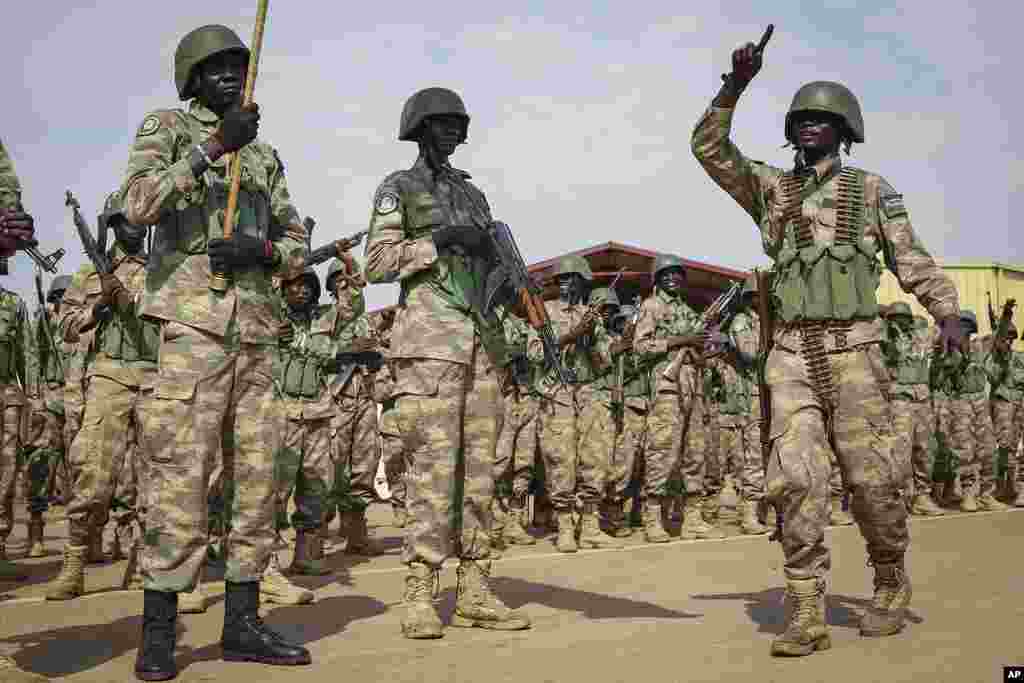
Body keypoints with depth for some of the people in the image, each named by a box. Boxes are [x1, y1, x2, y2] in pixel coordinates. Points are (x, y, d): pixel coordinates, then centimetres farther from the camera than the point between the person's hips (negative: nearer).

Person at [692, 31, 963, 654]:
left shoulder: (872, 190, 11)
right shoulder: (770, 188, 15)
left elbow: (914, 261, 7)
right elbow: (708, 147, 7)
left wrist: (949, 315, -9)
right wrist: (736, 84, -5)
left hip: (854, 351, -1)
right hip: (792, 354, 2)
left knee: (873, 478, 2)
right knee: (795, 477, -10)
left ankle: (892, 585, 27)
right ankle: (808, 614, -5)